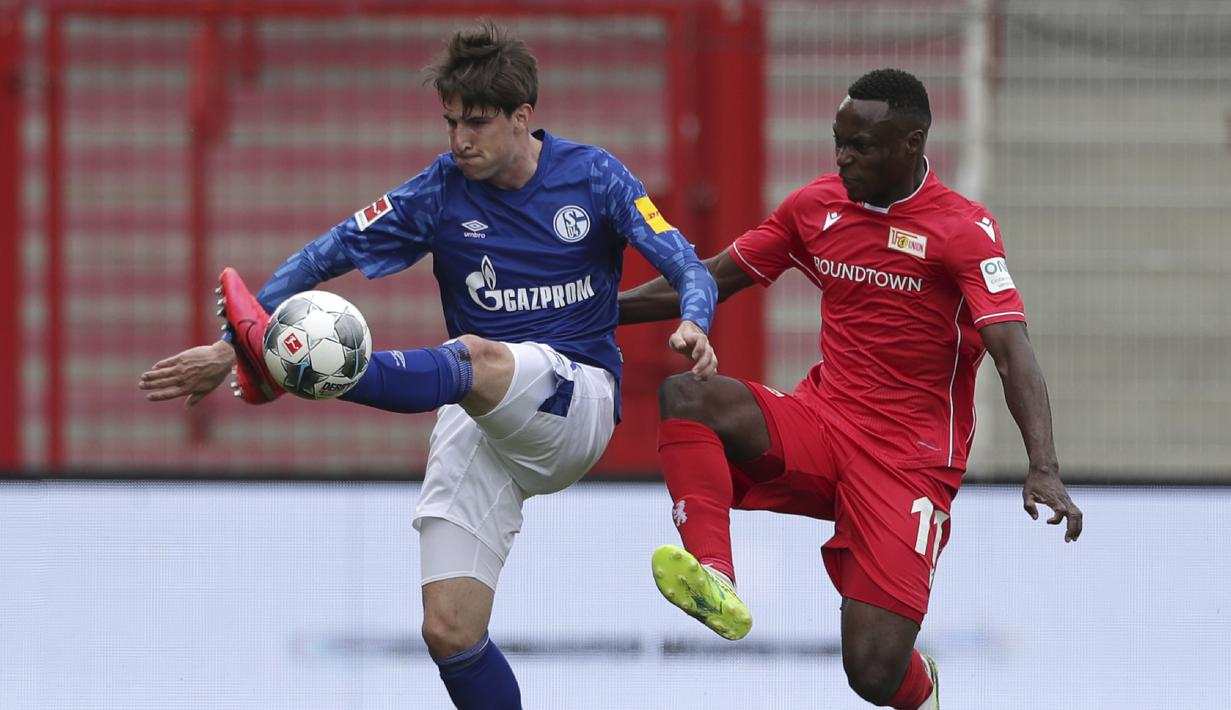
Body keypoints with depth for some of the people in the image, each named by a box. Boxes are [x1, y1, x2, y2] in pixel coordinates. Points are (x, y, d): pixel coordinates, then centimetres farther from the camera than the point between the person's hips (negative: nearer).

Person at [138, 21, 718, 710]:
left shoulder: (593, 176, -1)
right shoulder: (440, 192, 2)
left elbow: (688, 269, -6)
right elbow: (327, 257, 2)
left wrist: (693, 324, -30)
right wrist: (227, 348, -6)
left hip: (579, 401, -3)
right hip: (479, 420, 3)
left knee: (476, 358, -37)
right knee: (449, 630, -12)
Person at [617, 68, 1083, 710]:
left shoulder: (962, 231, -10)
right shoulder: (816, 205, 7)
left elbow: (1013, 353, -20)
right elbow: (714, 279, 18)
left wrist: (1044, 470, -35)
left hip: (909, 458, -5)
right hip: (819, 425, 5)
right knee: (685, 395, -25)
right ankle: (711, 578, -37)